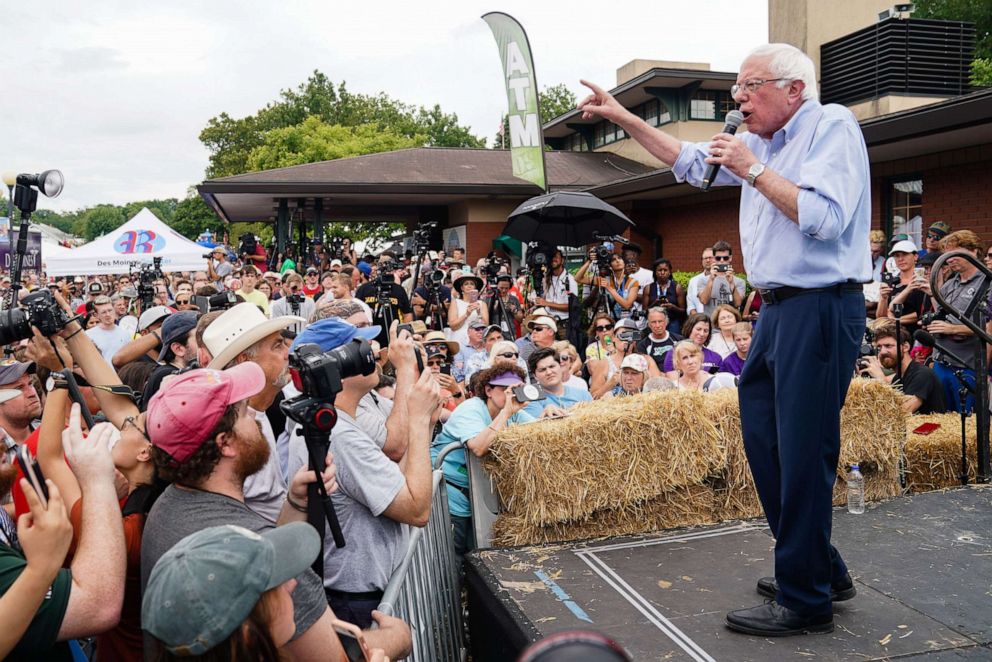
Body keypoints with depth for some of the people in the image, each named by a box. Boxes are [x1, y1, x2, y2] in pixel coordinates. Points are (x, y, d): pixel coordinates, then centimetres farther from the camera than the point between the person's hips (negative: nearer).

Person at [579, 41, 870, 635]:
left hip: (820, 311, -9)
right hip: (779, 309, 9)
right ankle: (823, 570, 25)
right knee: (764, 439, 12)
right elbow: (690, 162, 28)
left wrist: (752, 170, -15)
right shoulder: (762, 141, 17)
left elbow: (824, 219, -22)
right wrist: (623, 117, 25)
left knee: (802, 455, -6)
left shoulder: (832, 127, -8)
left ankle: (806, 602, 7)